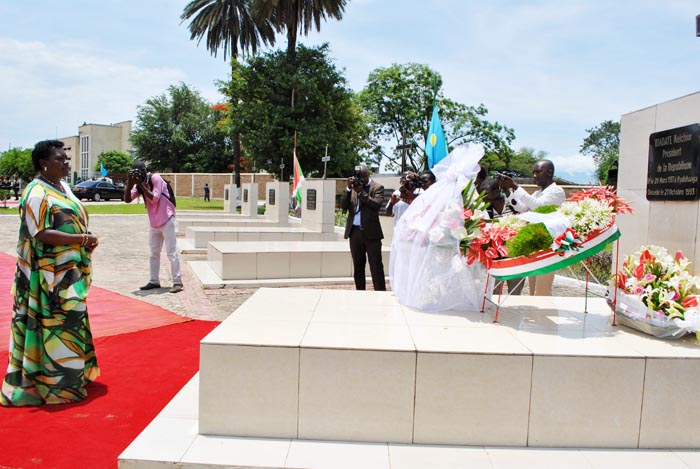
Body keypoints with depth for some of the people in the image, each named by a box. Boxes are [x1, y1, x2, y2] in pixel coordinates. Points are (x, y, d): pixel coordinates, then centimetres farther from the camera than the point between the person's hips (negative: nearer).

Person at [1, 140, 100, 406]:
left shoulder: (63, 188, 12)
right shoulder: (36, 194, -16)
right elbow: (42, 234, -22)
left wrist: (86, 240, 1)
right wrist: (82, 239, -20)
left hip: (69, 272, 9)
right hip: (50, 275, -9)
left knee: (69, 322, 18)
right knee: (54, 326, -1)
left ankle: (70, 373, 31)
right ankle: (54, 384, 11)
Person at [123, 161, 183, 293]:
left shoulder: (155, 178, -11)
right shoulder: (139, 183, 8)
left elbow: (154, 198, -20)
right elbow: (127, 199, -2)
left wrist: (141, 184, -20)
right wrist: (129, 182, -12)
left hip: (166, 219, -8)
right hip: (154, 222, 8)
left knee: (171, 252, -9)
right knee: (154, 253, 11)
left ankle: (177, 282, -8)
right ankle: (154, 281, 19)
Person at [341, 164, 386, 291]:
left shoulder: (377, 187, 1)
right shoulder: (353, 187, 12)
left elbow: (377, 204, -14)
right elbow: (343, 206, 5)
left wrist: (361, 192, -14)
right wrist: (348, 189, -5)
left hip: (371, 232, -4)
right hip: (355, 231, 5)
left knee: (376, 266, -4)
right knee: (357, 266, 11)